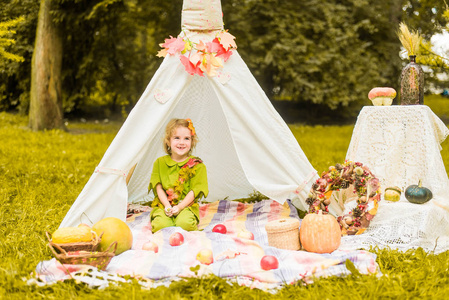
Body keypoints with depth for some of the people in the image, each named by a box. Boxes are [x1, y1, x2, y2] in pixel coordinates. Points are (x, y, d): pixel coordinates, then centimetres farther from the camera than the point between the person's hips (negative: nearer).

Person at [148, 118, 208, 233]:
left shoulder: (196, 165, 4)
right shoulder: (160, 163, 10)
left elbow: (194, 191, -3)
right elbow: (158, 188, 3)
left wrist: (179, 207, -16)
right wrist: (167, 206, -14)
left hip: (186, 205, -1)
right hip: (163, 206, 1)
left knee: (185, 223, -34)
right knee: (161, 224, -31)